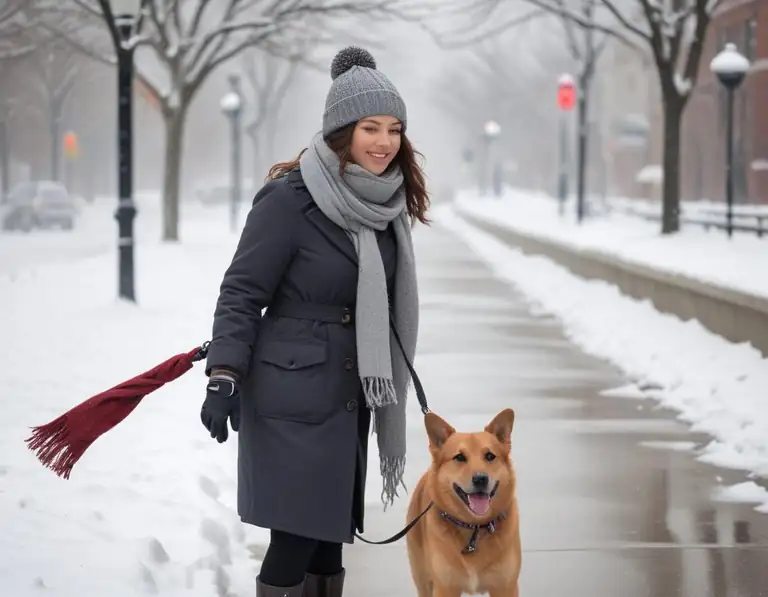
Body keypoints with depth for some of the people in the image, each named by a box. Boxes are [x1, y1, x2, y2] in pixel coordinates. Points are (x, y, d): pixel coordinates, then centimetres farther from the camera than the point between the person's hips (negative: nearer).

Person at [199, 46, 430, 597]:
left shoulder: (384, 202, 6)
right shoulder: (290, 198, -15)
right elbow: (242, 292, -13)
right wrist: (224, 377, -19)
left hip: (350, 396, 7)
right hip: (293, 395, -7)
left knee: (330, 533, 10)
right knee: (299, 531, -8)